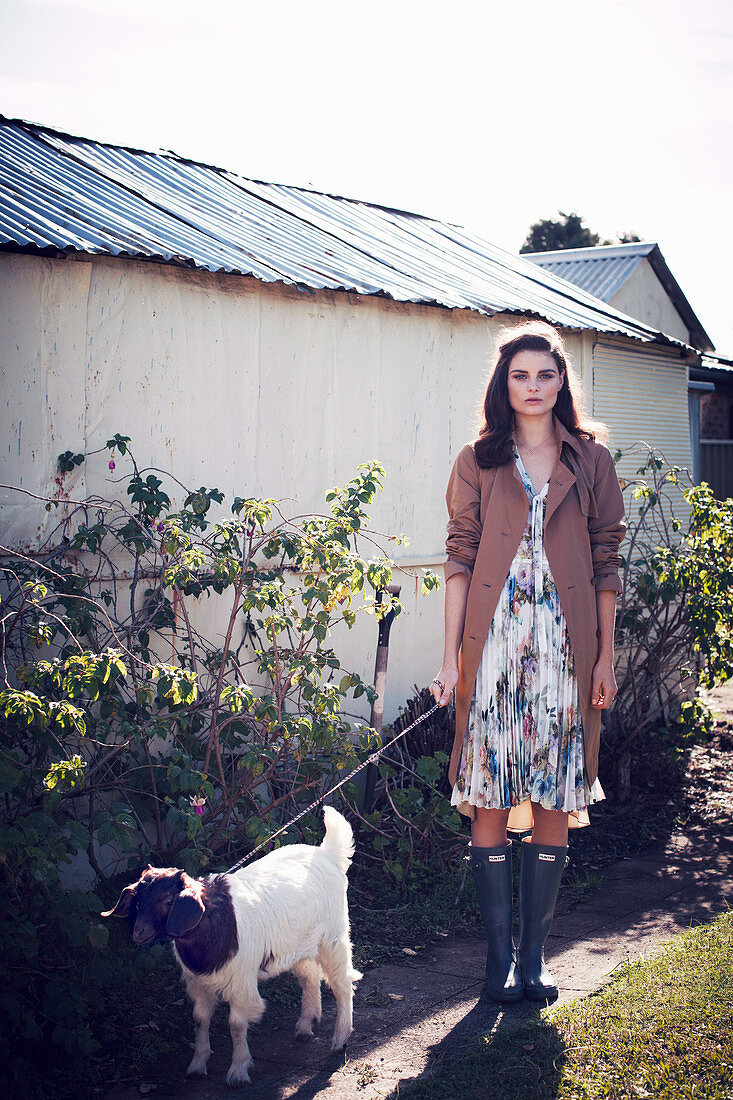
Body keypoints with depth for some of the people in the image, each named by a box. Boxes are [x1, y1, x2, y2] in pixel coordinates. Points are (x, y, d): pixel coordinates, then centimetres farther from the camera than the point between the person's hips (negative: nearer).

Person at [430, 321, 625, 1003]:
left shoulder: (590, 460, 9)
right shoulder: (478, 463, 7)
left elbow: (606, 563, 8)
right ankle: (499, 958, 7)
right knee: (489, 803, -2)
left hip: (566, 647, 1)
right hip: (494, 644, 0)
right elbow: (460, 560, 5)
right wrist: (450, 657, -1)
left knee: (555, 801, 2)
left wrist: (606, 657, 3)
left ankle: (534, 955, 12)